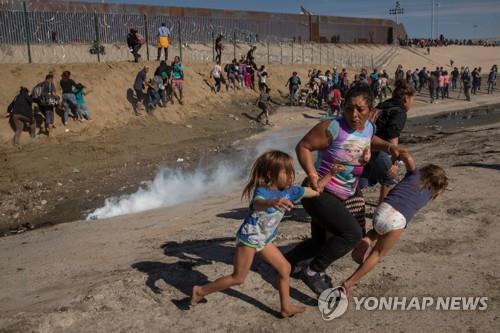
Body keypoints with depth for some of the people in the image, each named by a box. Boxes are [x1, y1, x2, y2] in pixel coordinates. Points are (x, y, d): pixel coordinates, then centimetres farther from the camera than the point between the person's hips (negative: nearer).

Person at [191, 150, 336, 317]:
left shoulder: (290, 191, -6)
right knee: (238, 278, 2)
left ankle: (286, 307, 20)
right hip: (248, 238, -8)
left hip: (264, 240, 8)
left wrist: (331, 173, -6)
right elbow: (258, 204, -55)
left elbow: (315, 191, 2)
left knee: (285, 268, 7)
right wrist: (272, 202, -78)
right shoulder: (262, 192, -30)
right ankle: (200, 291, 16)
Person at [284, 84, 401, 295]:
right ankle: (313, 271, -4)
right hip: (320, 193, -8)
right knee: (352, 234, -22)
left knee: (322, 241, 21)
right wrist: (312, 175, -30)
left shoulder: (369, 127, -1)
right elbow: (303, 147, -18)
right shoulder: (333, 127, -23)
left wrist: (389, 147, 6)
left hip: (346, 195, 9)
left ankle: (288, 262, 44)